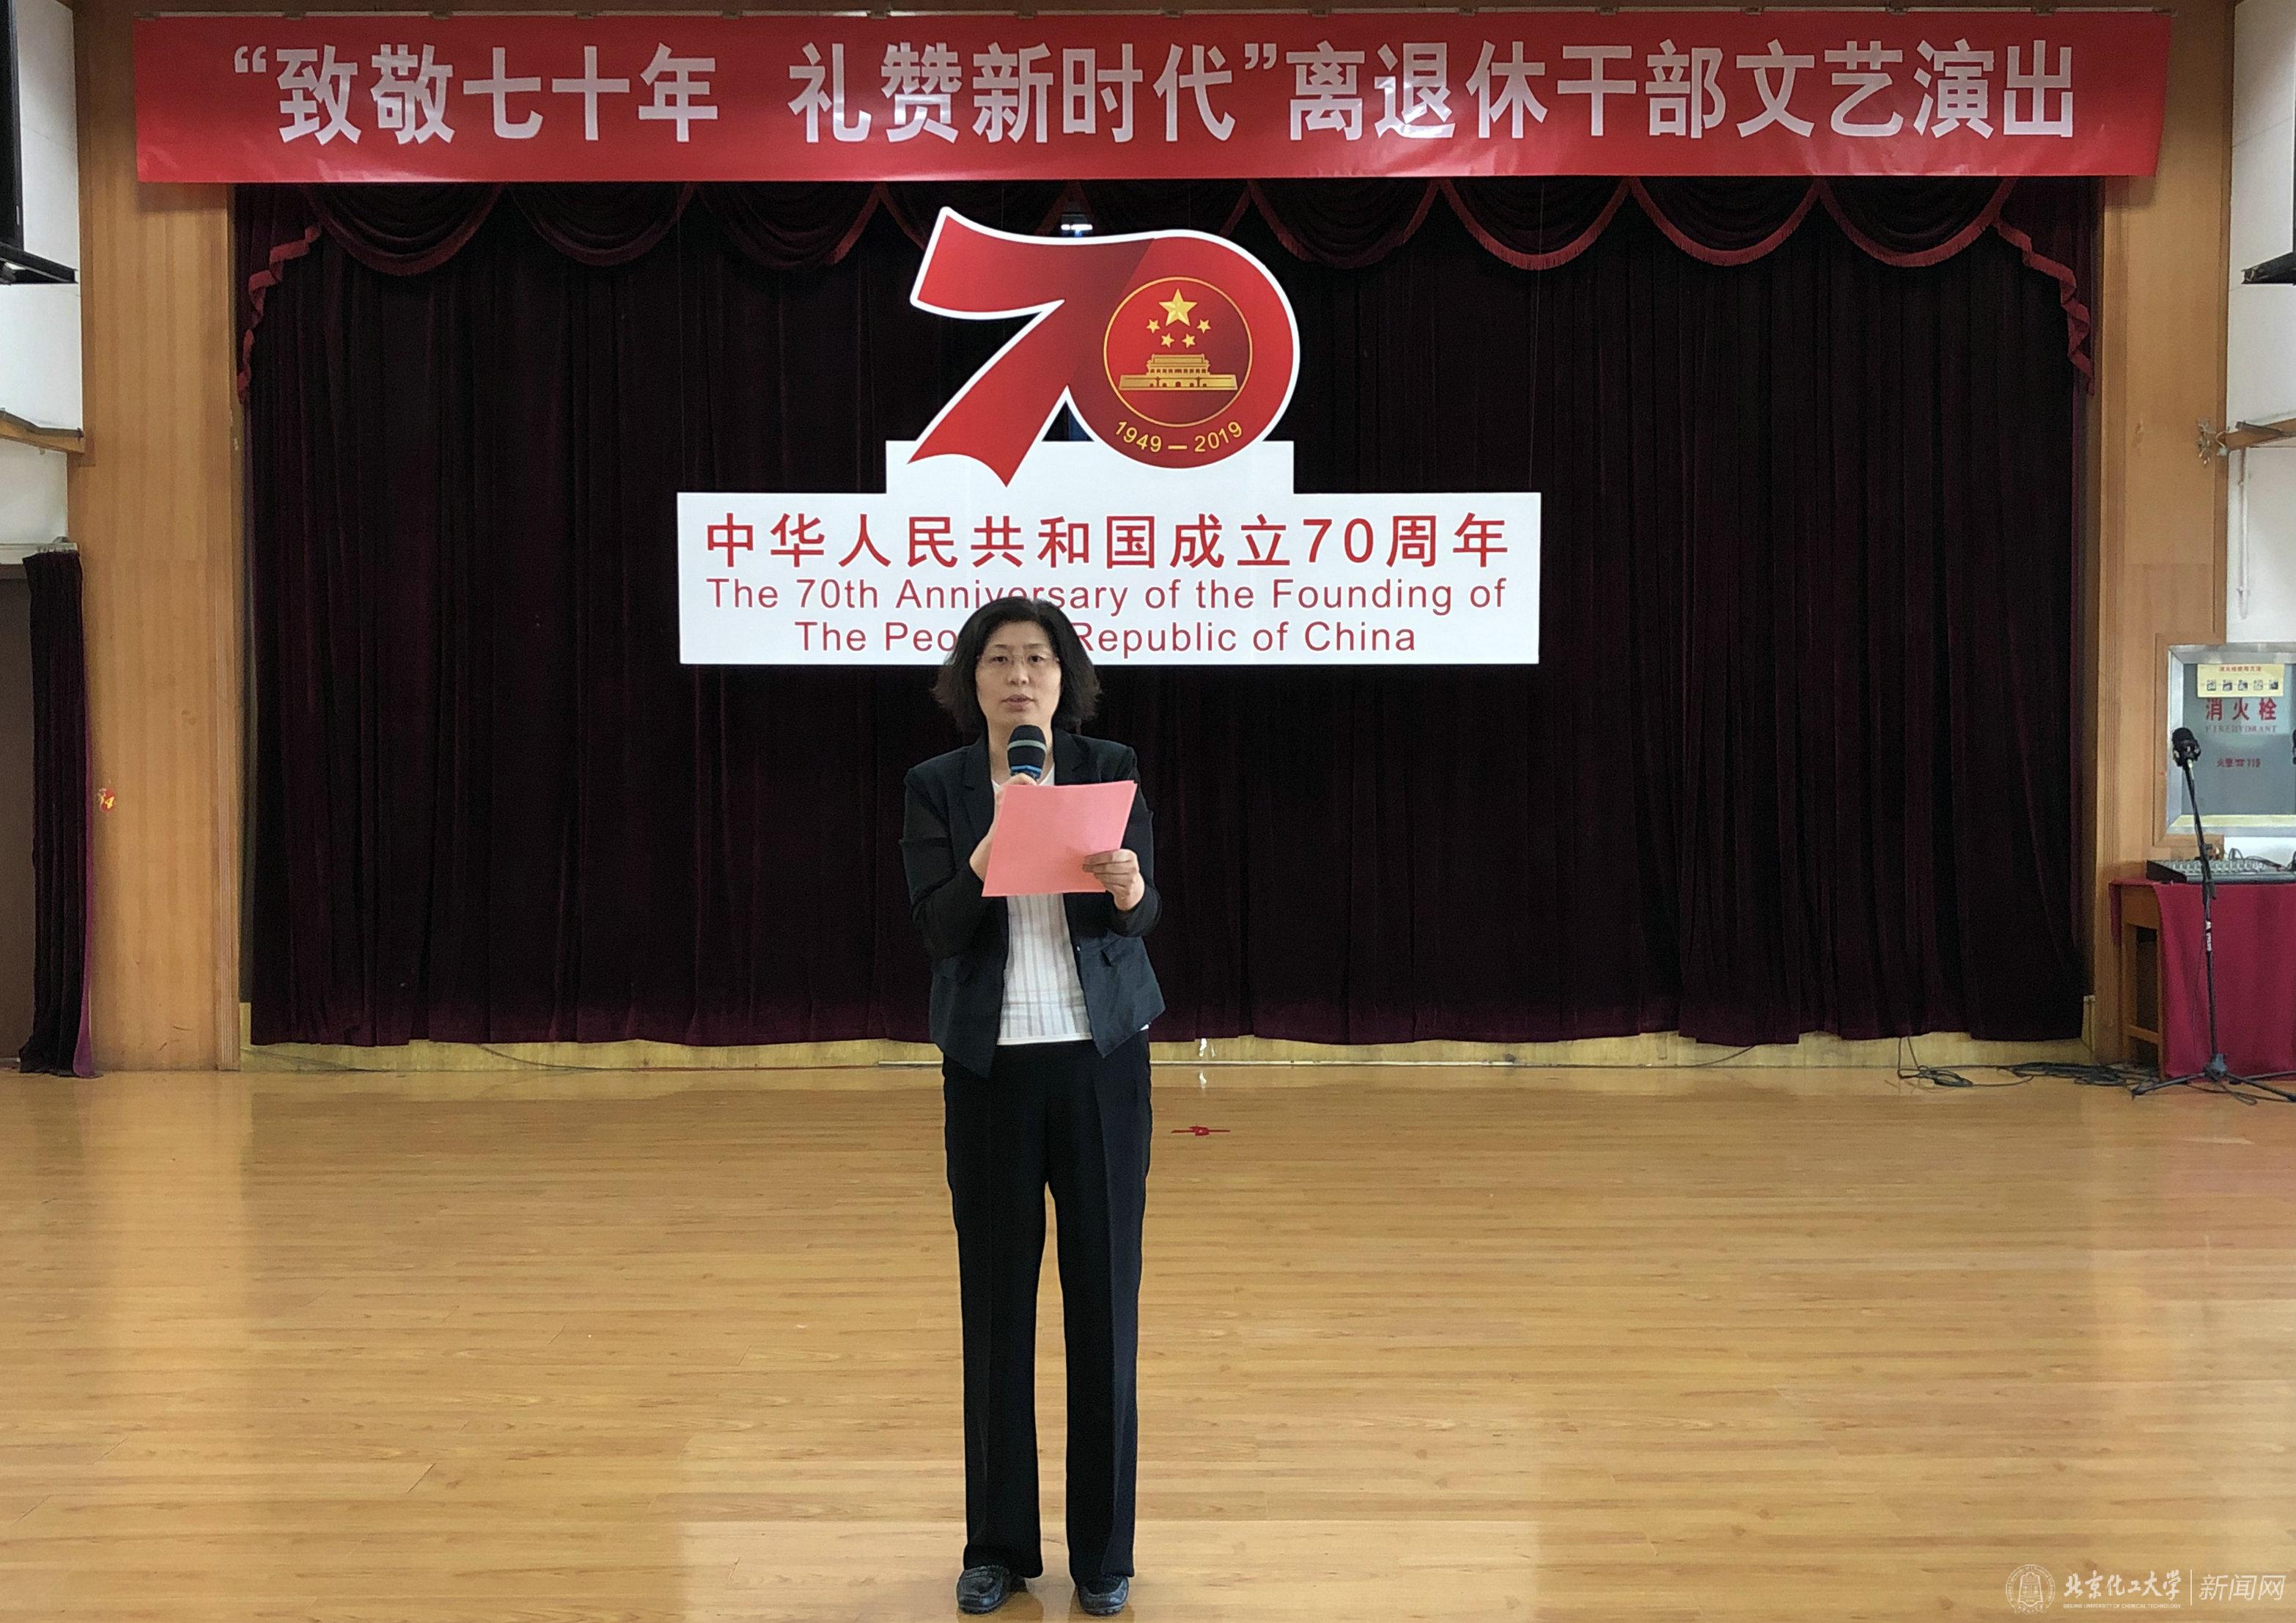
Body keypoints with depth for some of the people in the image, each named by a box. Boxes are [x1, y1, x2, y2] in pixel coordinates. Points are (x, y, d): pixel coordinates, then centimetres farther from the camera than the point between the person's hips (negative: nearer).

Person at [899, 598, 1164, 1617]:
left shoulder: (1110, 769, 2)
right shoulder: (937, 787, 1)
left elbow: (1142, 912, -7)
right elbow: (936, 929, -9)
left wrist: (1127, 890, -29)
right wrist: (987, 862, -27)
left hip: (1101, 1054, 0)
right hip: (990, 1063, 0)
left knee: (1104, 1293, 4)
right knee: (996, 1295, 5)